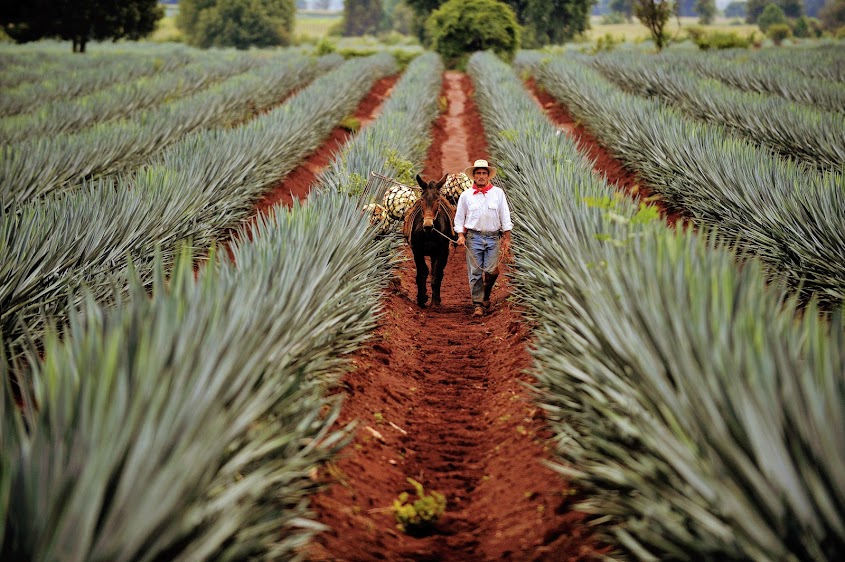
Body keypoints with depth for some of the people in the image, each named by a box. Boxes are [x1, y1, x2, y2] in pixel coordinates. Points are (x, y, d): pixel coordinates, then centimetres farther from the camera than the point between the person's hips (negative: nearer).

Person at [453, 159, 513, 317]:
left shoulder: (498, 193, 6)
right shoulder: (466, 195, 5)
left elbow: (505, 217, 7)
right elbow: (459, 218, 10)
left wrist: (507, 239, 2)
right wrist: (460, 235, -4)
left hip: (493, 237, 0)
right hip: (473, 237, 0)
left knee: (491, 271, -5)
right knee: (475, 272, -2)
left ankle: (486, 295, 23)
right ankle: (478, 304, 6)